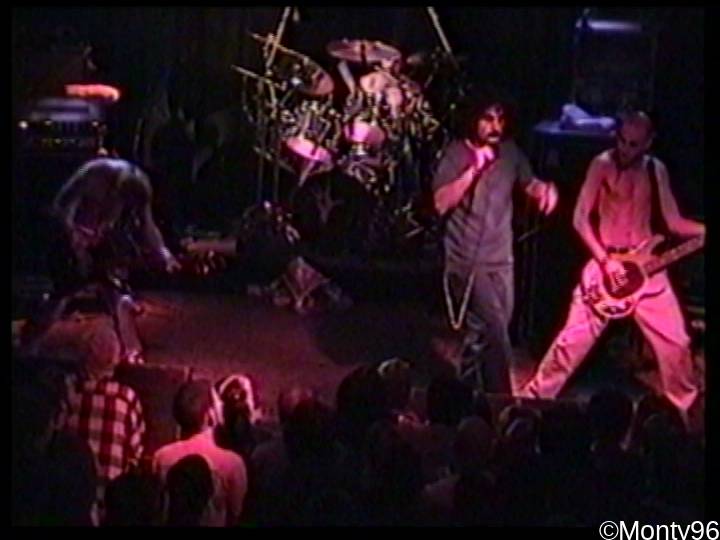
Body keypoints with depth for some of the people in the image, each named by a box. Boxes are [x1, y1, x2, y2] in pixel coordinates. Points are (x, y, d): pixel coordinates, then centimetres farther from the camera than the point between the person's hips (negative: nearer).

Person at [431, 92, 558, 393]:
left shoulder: (510, 151, 3)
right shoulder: (456, 153, -11)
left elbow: (528, 184, 17)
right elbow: (441, 203, -20)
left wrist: (545, 189, -6)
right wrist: (474, 169, -26)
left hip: (501, 261, 6)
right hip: (468, 262, -6)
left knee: (482, 335, 16)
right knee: (494, 336, -14)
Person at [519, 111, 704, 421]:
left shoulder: (656, 170, 4)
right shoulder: (602, 165, -8)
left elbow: (674, 222, 6)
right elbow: (580, 218, -9)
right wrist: (604, 260, -15)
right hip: (605, 263, -3)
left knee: (675, 341, 5)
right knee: (574, 339, -6)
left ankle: (685, 409, 22)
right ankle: (534, 398, 6)